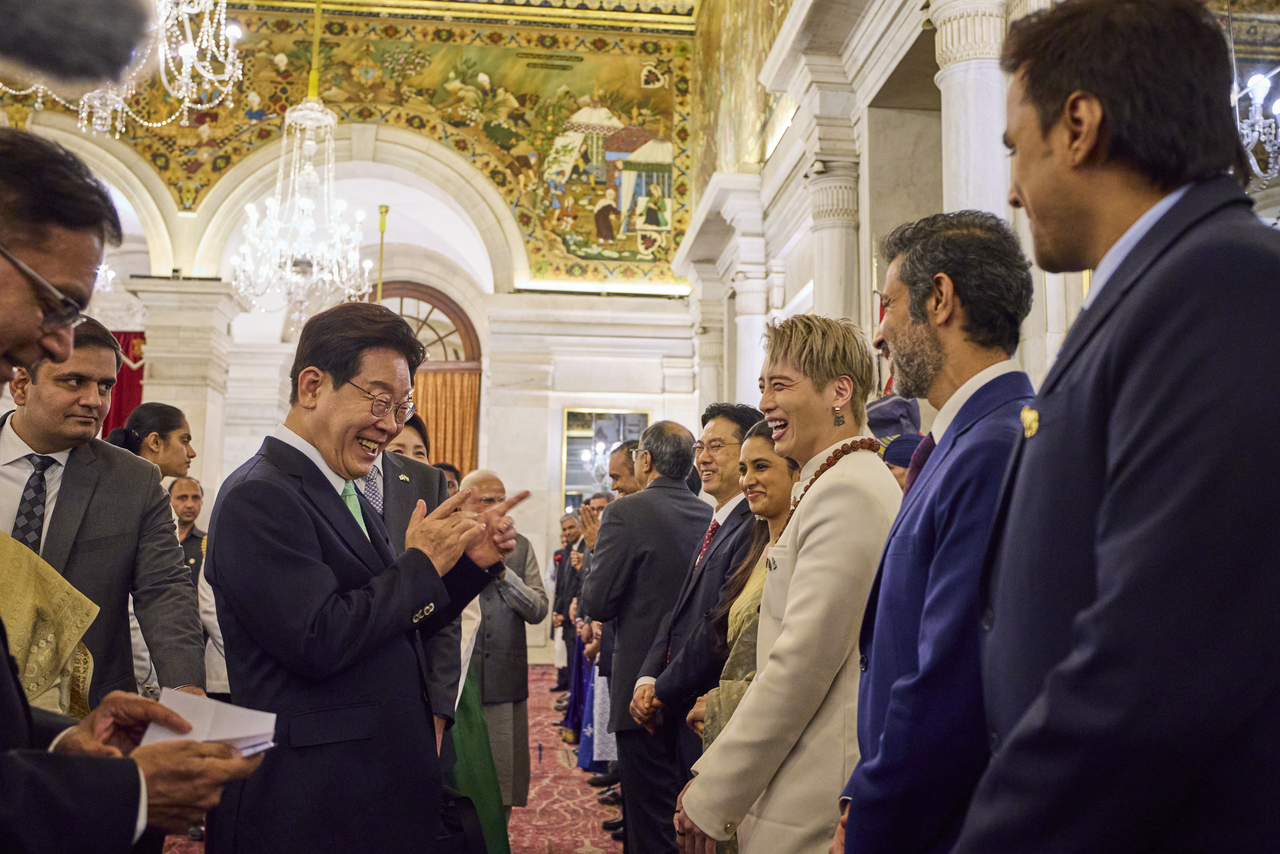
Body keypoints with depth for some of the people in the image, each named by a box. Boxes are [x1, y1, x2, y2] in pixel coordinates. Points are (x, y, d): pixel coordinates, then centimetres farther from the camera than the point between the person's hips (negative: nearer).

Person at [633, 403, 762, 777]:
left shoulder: (752, 528, -18)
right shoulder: (716, 526, 16)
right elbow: (679, 611, 13)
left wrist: (663, 691, -11)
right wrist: (647, 679, -1)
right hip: (684, 715, 9)